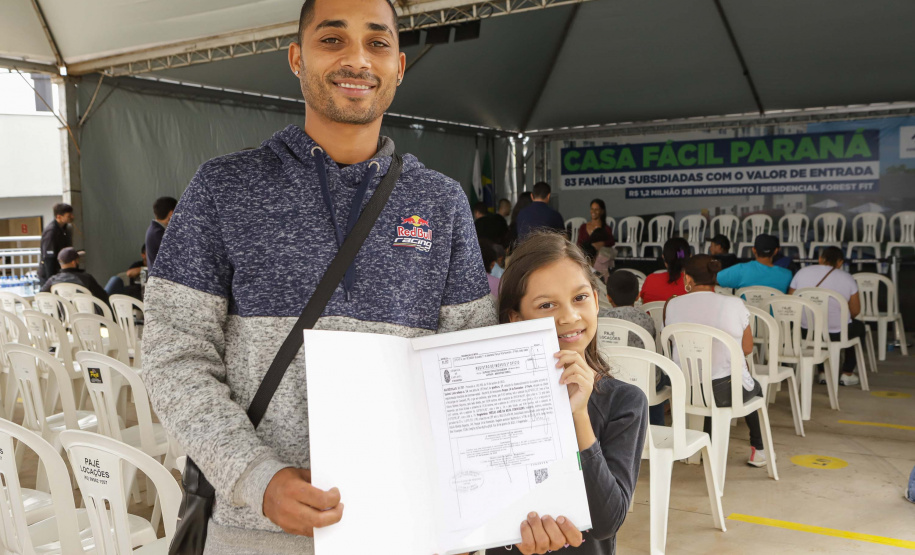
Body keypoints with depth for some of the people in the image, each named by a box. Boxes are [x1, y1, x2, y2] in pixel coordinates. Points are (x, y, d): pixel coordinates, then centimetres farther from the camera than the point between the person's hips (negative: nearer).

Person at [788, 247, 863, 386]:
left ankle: (823, 372, 37)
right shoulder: (847, 278, -5)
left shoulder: (802, 273, -1)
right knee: (859, 326, 30)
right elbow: (855, 311, 1)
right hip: (837, 334, -2)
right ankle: (847, 373, 33)